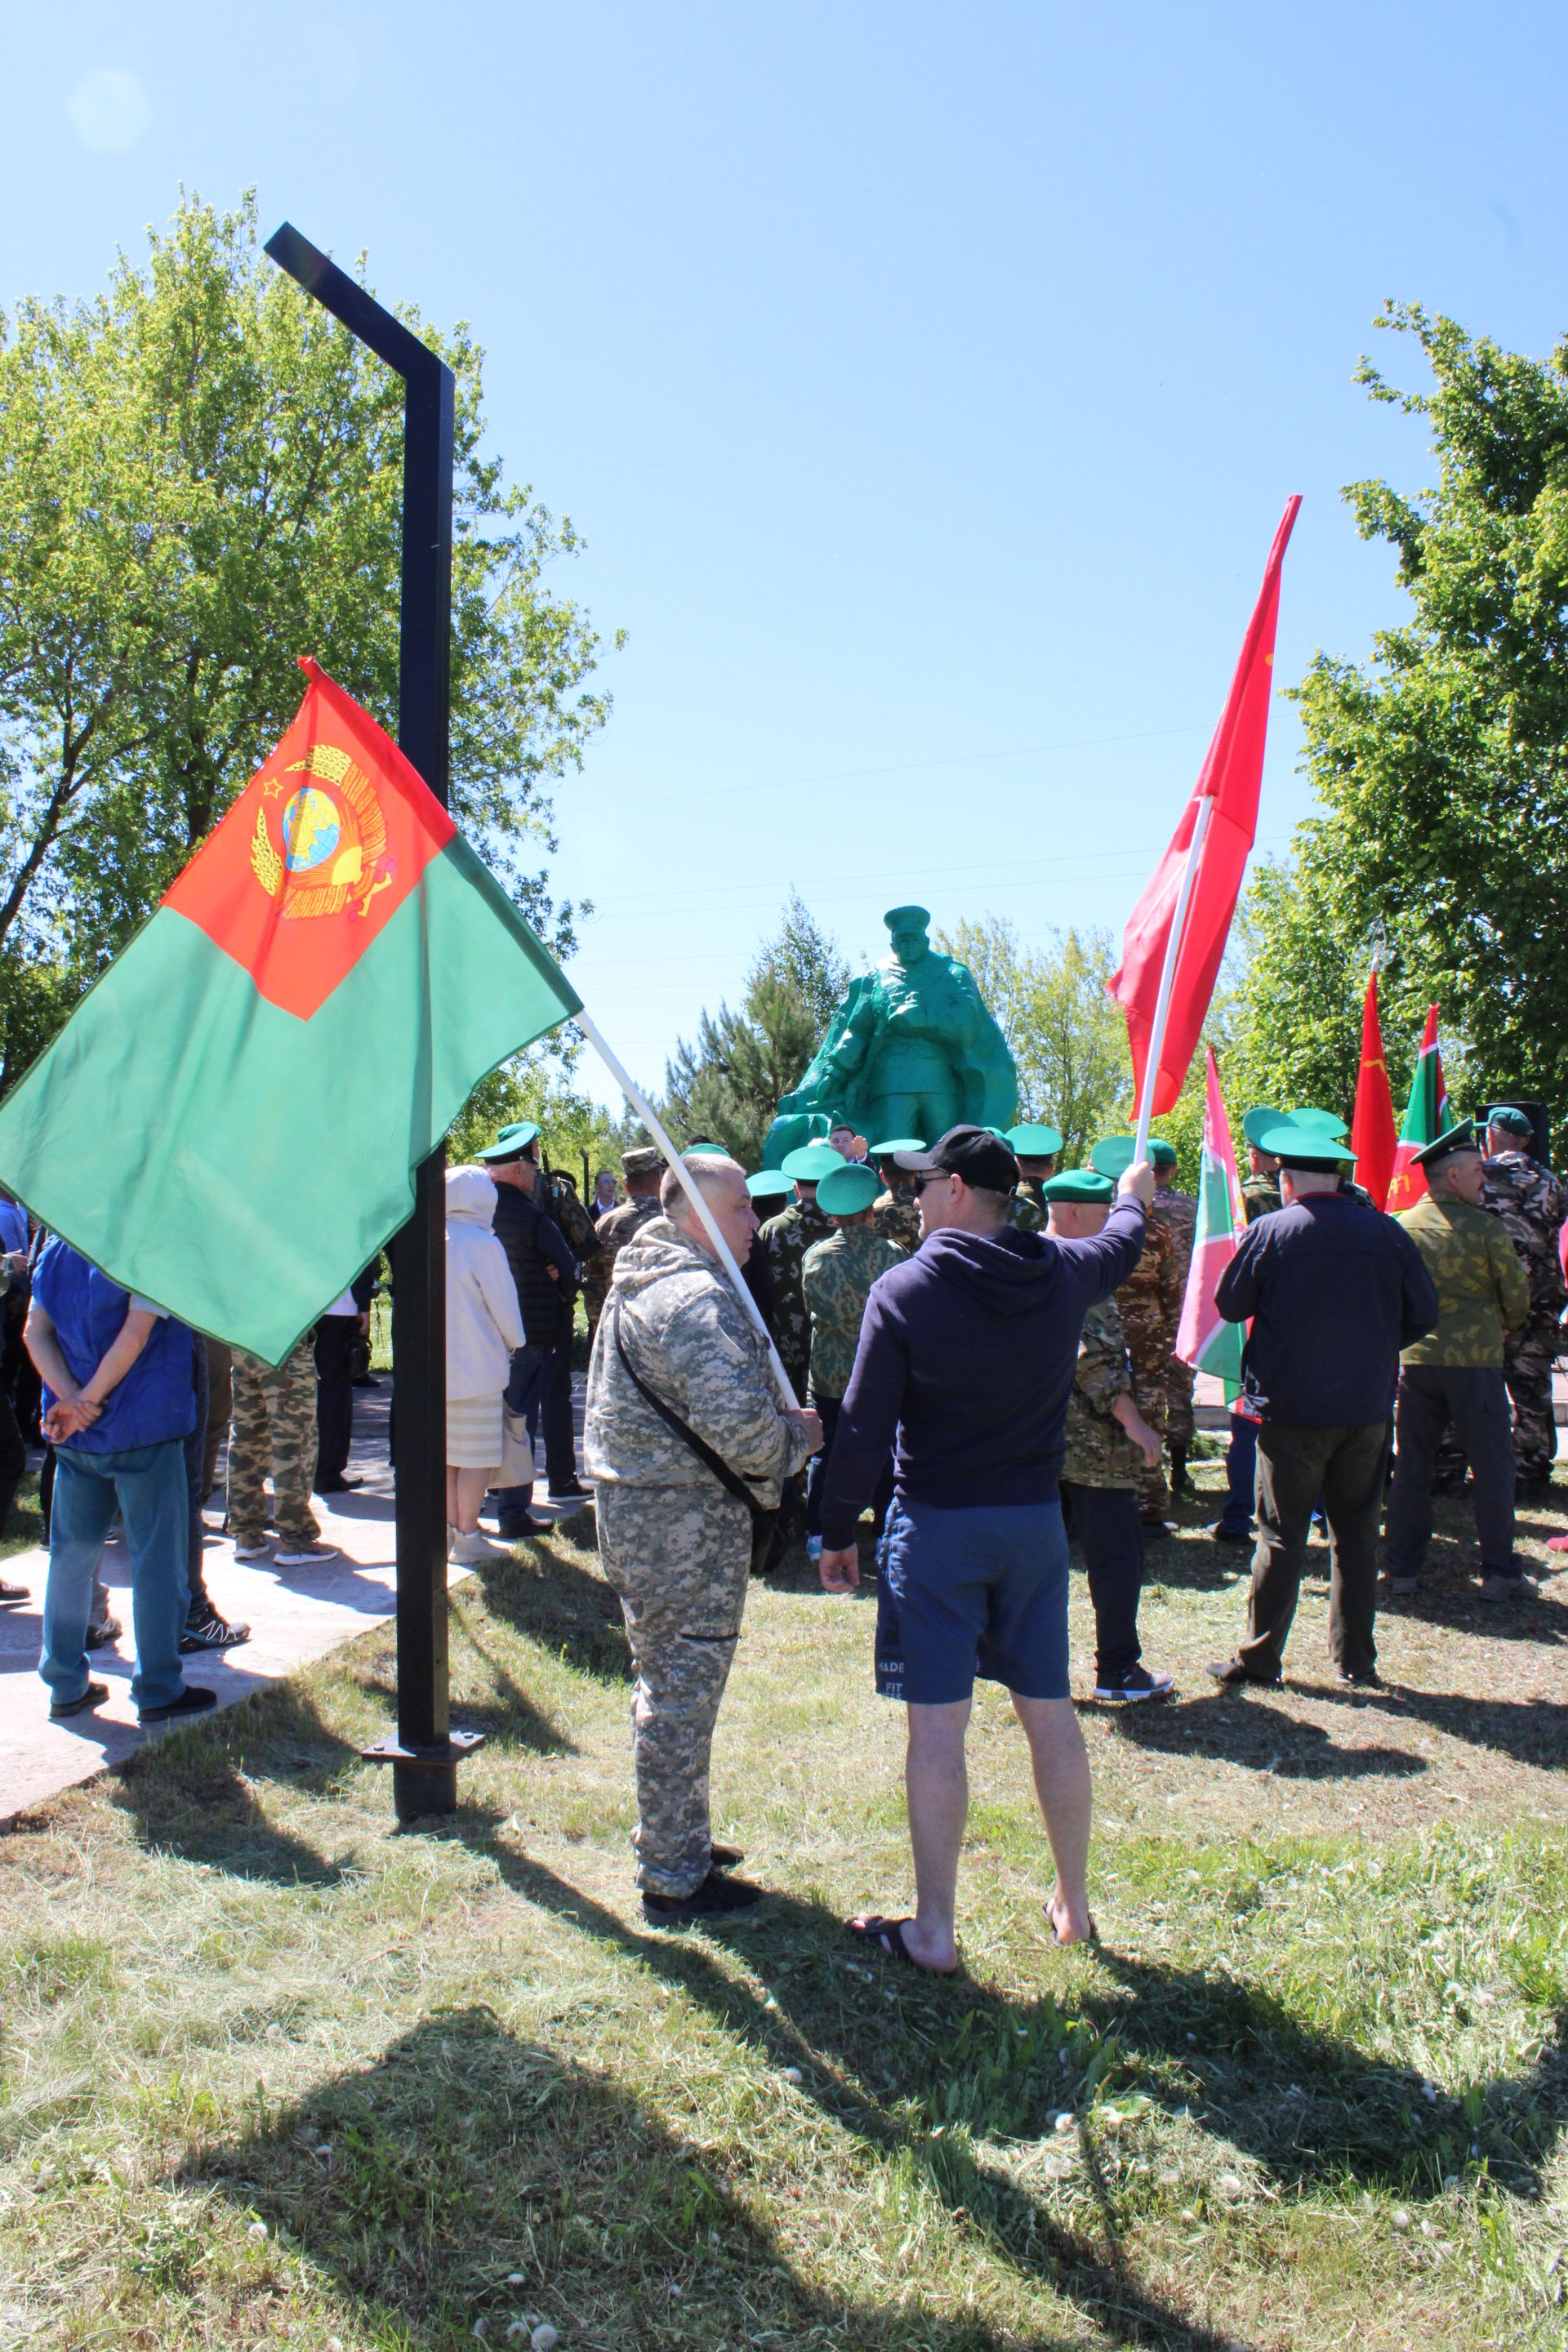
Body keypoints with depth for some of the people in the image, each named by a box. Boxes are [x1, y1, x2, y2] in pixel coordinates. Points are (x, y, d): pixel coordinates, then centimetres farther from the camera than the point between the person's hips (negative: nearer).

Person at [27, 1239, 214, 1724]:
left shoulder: (56, 1252, 9)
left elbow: (35, 1332, 0)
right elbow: (135, 1335, -20)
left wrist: (73, 1398, -10)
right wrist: (86, 1402, -13)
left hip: (75, 1434, 6)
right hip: (144, 1428, -6)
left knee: (71, 1553, 14)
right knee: (155, 1557, 3)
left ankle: (65, 1686, 21)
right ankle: (158, 1689, 8)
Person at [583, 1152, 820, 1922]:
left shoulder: (640, 1280, 13)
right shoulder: (699, 1298, -22)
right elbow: (738, 1421, -32)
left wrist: (777, 1430, 15)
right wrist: (795, 1440, -12)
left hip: (634, 1504, 11)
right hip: (688, 1518, -11)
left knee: (663, 1681, 22)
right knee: (683, 1694, 0)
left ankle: (672, 1838, 37)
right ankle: (674, 1881, 12)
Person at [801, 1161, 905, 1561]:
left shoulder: (816, 1255, -11)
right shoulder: (893, 1255, -12)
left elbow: (815, 1309, -5)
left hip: (828, 1374, 1)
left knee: (825, 1452, 13)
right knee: (885, 1455, 13)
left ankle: (817, 1536, 18)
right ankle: (886, 1534, 20)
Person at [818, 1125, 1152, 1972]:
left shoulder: (905, 1291, -14)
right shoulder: (1064, 1273, -1)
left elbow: (863, 1429, -13)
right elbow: (1123, 1246, 24)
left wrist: (837, 1533, -1)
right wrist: (1134, 1196, 47)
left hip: (936, 1527, -4)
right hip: (1036, 1521, 5)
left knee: (937, 1727, 1)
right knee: (1050, 1712, 14)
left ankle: (932, 1932, 10)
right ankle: (1073, 1904, 28)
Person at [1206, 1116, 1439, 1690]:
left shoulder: (1269, 1233, -10)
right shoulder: (1384, 1231, -1)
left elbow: (1229, 1304, 1)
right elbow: (1423, 1313, 4)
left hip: (1292, 1410, -3)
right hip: (1367, 1409, 3)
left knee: (1282, 1538, 5)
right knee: (1357, 1535, 13)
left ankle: (1260, 1658, 10)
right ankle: (1355, 1659, 20)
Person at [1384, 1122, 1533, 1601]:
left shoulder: (1402, 1226, 1)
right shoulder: (1486, 1227, -11)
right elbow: (1517, 1299, -3)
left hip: (1415, 1360, 4)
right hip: (1475, 1362, -4)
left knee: (1412, 1466, 10)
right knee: (1492, 1467, 6)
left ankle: (1402, 1569, 13)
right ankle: (1500, 1573, 11)